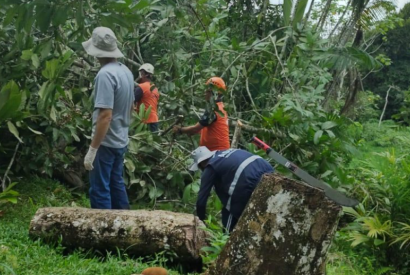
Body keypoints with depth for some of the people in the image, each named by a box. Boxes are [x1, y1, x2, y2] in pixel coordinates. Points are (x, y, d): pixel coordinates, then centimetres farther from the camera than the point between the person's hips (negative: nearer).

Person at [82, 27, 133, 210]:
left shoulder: (105, 74, -22)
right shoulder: (126, 71, 5)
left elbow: (105, 116, -26)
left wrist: (92, 149, -23)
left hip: (106, 142, -9)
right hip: (121, 140, 9)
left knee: (99, 190, -1)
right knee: (116, 184, 19)